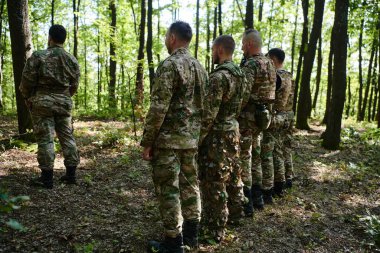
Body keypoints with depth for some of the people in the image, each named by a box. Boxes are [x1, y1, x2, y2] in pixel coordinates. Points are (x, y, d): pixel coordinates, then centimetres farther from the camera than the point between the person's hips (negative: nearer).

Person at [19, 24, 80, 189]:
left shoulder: (38, 57, -8)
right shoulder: (72, 60, 5)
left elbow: (26, 82, -5)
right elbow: (74, 86, 9)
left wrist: (27, 98, 13)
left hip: (42, 102, -4)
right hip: (64, 102, 4)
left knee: (45, 139, 0)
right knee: (67, 136, 9)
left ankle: (47, 177, 4)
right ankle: (71, 174, 14)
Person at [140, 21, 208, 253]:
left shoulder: (169, 65, -14)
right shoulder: (200, 67, 12)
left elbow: (158, 108, -19)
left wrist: (147, 141, -12)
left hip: (169, 139, -8)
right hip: (192, 139, 8)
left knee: (168, 190, 1)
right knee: (190, 185, 15)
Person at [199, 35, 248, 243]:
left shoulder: (219, 76, -20)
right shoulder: (240, 74, 9)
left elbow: (208, 113, -23)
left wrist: (196, 137, -15)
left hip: (217, 134, -9)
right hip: (233, 130, 10)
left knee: (214, 182, -1)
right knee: (233, 175, 20)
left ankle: (215, 230, 9)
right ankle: (234, 214, 35)